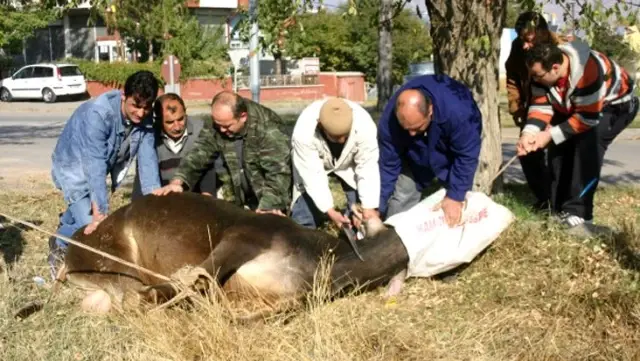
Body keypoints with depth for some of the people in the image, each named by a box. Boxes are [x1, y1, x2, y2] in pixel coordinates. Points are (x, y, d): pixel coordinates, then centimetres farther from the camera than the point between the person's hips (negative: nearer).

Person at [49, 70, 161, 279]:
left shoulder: (145, 119, -18)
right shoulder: (98, 114, -37)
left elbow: (147, 158, -22)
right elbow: (95, 166, -41)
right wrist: (100, 214, -44)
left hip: (101, 166, 7)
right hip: (74, 167, -6)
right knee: (93, 227, -17)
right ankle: (59, 248, 12)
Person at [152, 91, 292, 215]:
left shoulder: (270, 133, -27)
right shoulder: (216, 128, -10)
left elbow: (278, 173, -33)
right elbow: (199, 154, -9)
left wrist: (268, 206, -46)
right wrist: (177, 181, -24)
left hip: (269, 200, -5)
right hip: (241, 201, 5)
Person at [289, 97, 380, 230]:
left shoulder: (364, 125, -38)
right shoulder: (304, 131, -41)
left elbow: (368, 167, -31)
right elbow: (312, 175, -35)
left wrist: (369, 207, -36)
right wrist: (330, 210, -38)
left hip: (349, 164, 1)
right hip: (311, 166, -1)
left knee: (362, 216, -8)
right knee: (303, 217, -8)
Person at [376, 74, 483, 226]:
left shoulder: (457, 111, -45)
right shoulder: (390, 120, -36)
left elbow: (466, 156, -32)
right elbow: (388, 165, -24)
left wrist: (455, 196, -32)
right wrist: (378, 208, -22)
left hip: (455, 150, -1)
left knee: (460, 198, -7)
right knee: (401, 198, -7)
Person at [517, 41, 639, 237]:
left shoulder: (588, 72, -40)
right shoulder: (543, 69, -18)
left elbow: (588, 118, -33)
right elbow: (540, 106, -16)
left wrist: (550, 135, -32)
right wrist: (529, 133, -34)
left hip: (616, 105, -7)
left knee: (587, 145, -28)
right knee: (559, 146, -6)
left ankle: (576, 213, -27)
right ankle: (560, 210, 3)